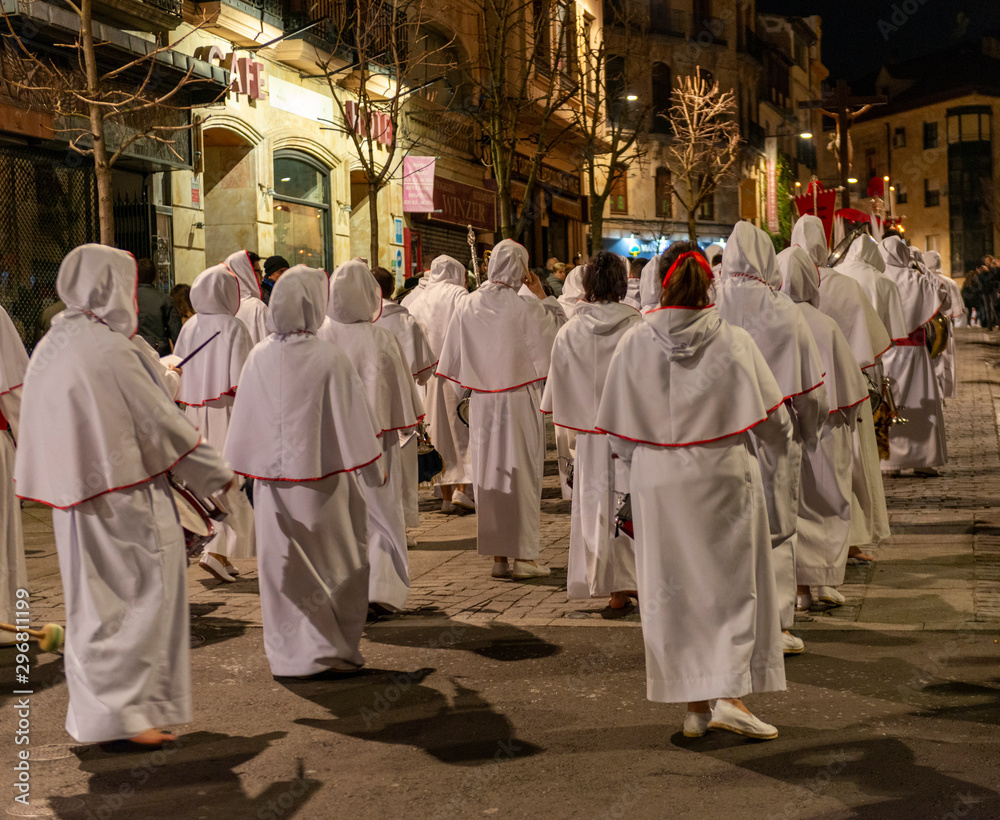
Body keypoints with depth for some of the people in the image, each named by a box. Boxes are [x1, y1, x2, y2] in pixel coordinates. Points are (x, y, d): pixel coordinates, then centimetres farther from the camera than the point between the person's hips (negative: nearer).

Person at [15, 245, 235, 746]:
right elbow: (159, 420, -13)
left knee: (95, 603, 17)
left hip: (74, 497, 9)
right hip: (124, 494, -9)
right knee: (143, 597, 1)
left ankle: (94, 714, 25)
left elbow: (38, 431, 15)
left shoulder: (51, 346, 8)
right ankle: (127, 709, 2)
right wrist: (216, 473, -4)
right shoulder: (110, 349, -17)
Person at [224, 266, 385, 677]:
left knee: (283, 567, 13)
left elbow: (244, 423, 3)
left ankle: (291, 654, 20)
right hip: (323, 479, -3)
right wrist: (374, 470, 1)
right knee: (335, 566, 12)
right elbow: (353, 420, -10)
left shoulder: (260, 358, -6)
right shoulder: (330, 358, -15)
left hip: (274, 480, 3)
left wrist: (240, 467, 16)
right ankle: (335, 648, 17)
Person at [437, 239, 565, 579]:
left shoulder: (466, 306, -1)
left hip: (481, 403, 4)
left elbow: (454, 360, 5)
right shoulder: (526, 307, -13)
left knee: (488, 473, 10)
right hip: (519, 401, -4)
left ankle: (498, 556, 15)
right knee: (521, 473, 4)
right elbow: (554, 337, -2)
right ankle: (523, 555, 7)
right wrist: (542, 296, 1)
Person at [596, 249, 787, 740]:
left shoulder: (633, 343, -5)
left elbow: (618, 428, 2)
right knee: (733, 582, 8)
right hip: (724, 479, -1)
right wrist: (782, 441, 21)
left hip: (658, 483, 2)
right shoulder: (734, 342, -8)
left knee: (672, 589, 9)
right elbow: (771, 418, -2)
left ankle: (694, 706, 15)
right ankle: (730, 694, -1)